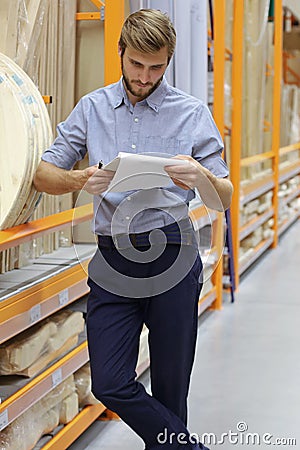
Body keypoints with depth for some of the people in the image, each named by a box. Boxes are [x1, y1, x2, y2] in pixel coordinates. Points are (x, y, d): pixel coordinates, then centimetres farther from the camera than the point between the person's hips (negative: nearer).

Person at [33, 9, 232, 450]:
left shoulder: (192, 112, 3)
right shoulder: (93, 108, 9)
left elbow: (223, 200, 3)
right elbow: (43, 174, 9)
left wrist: (202, 177, -21)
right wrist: (80, 179, -13)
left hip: (172, 258, -2)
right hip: (112, 259, 2)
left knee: (169, 389, 6)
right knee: (110, 385, -2)